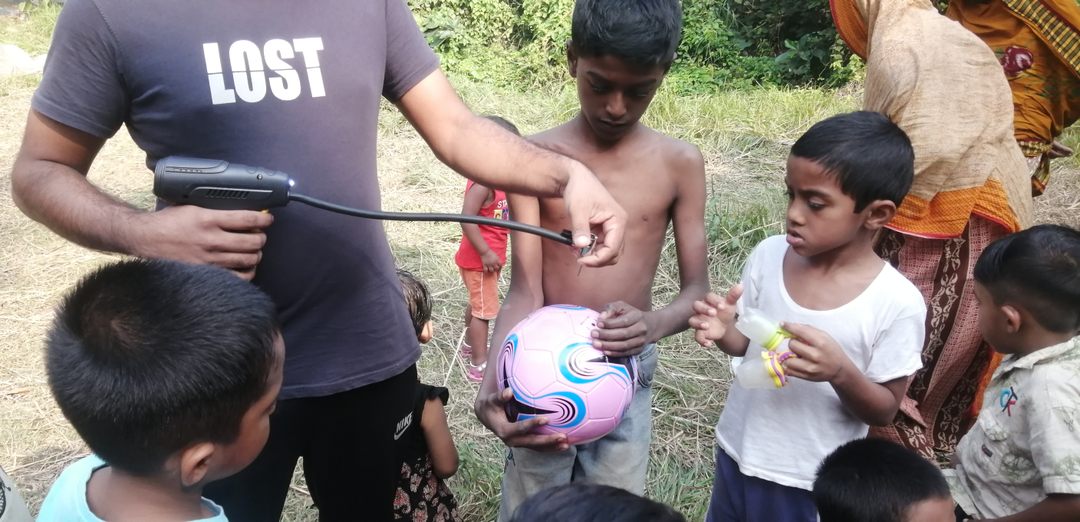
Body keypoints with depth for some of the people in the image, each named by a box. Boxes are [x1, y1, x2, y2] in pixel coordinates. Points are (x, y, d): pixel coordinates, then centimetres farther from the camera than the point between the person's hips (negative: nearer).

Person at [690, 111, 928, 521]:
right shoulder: (769, 255, -10)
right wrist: (724, 332, -18)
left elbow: (884, 411, -11)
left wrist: (841, 372, -30)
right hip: (737, 453, 4)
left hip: (813, 484, -3)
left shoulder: (898, 303, -20)